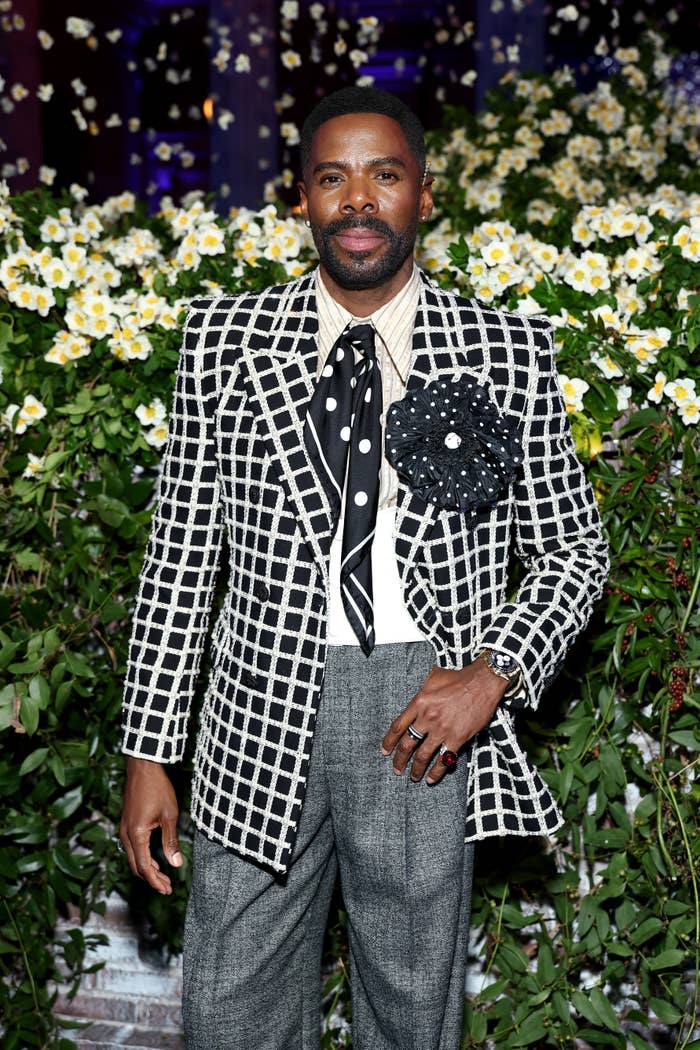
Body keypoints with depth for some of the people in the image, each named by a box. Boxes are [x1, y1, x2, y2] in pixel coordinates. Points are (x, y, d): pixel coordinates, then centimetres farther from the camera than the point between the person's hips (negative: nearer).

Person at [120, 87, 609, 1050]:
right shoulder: (222, 340, 2)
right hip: (265, 711, 1)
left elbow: (575, 551, 6)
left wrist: (493, 672, -12)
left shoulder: (510, 351, 0)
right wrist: (150, 752, 1)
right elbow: (180, 554, 3)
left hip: (427, 721, 0)